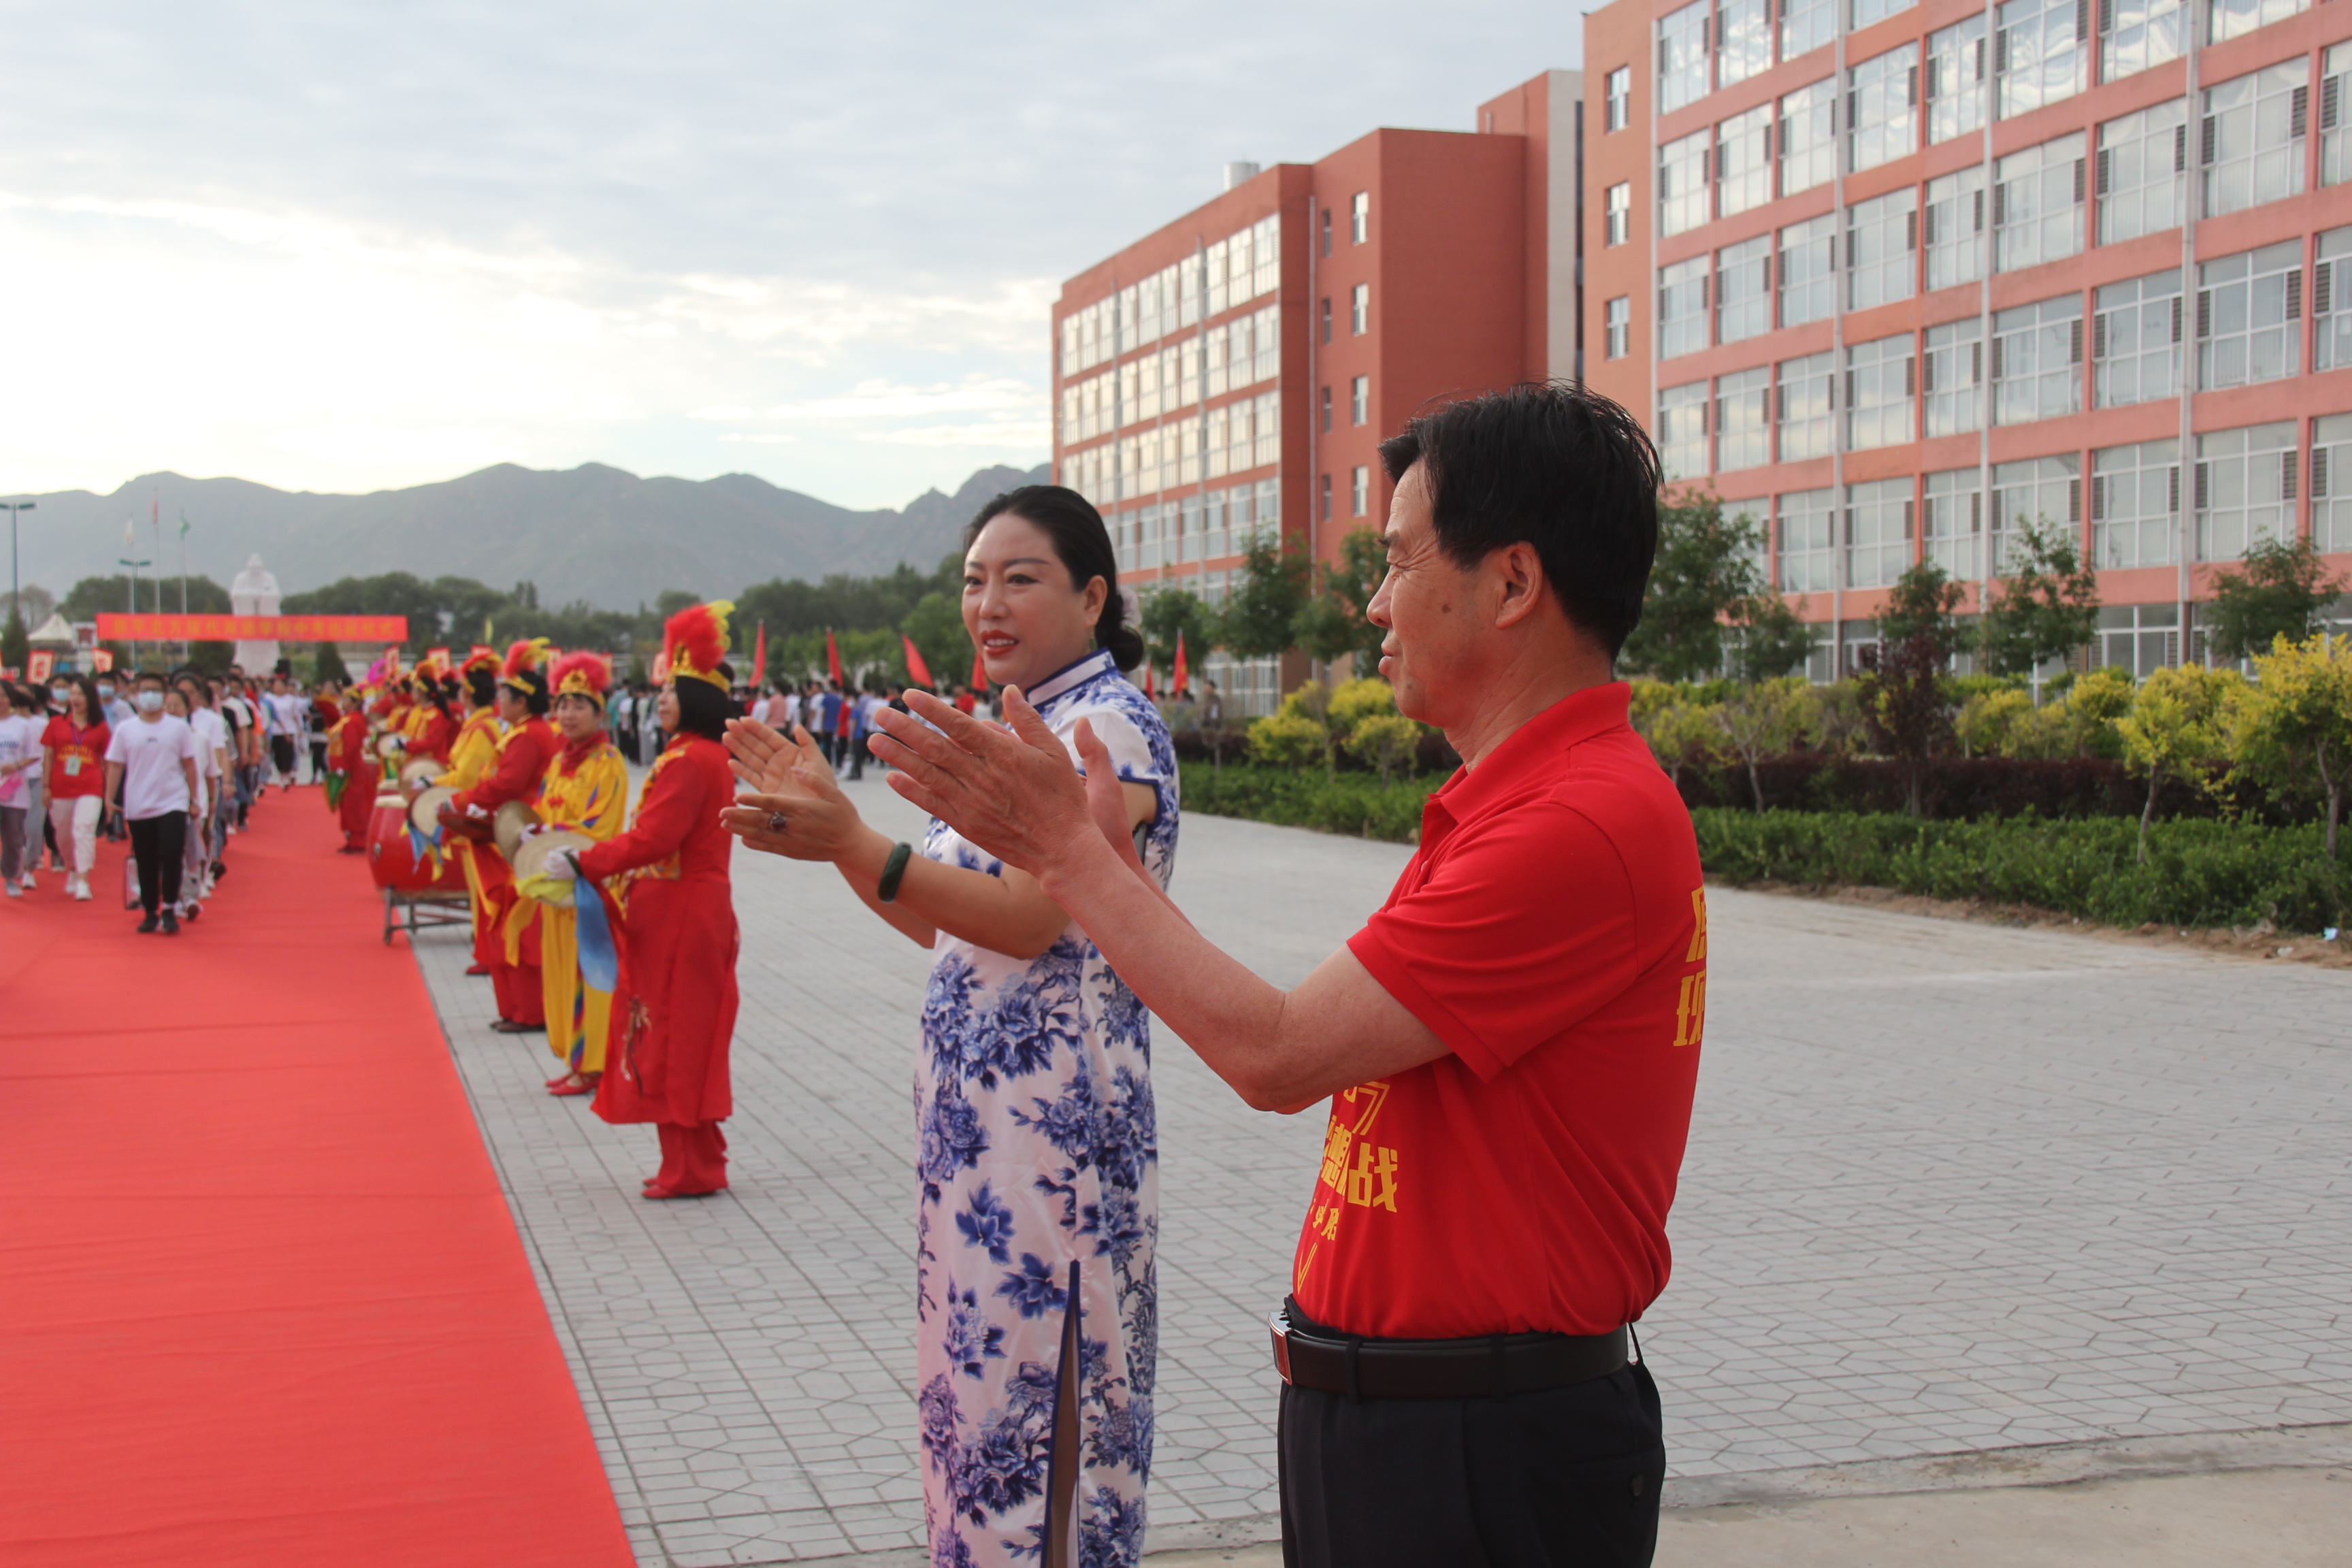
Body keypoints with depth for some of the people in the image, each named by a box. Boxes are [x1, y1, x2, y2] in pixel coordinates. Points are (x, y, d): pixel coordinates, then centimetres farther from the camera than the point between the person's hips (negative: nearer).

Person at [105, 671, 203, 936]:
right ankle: (151, 913, 17)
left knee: (171, 856, -12)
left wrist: (194, 797, 4)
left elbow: (189, 764, 6)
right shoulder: (125, 731, 4)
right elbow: (115, 765, 4)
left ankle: (170, 910, -3)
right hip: (138, 807, 2)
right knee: (146, 863, 8)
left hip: (173, 803, -2)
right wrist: (110, 797, -5)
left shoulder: (179, 727, 2)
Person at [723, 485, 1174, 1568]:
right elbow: (936, 920, 14)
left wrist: (849, 841, -28)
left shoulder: (1109, 728, -13)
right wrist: (827, 821, 5)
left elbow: (1027, 918, -23)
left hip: (1052, 1110, -9)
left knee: (1035, 1389, -1)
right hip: (976, 1108, 9)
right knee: (976, 1382, 16)